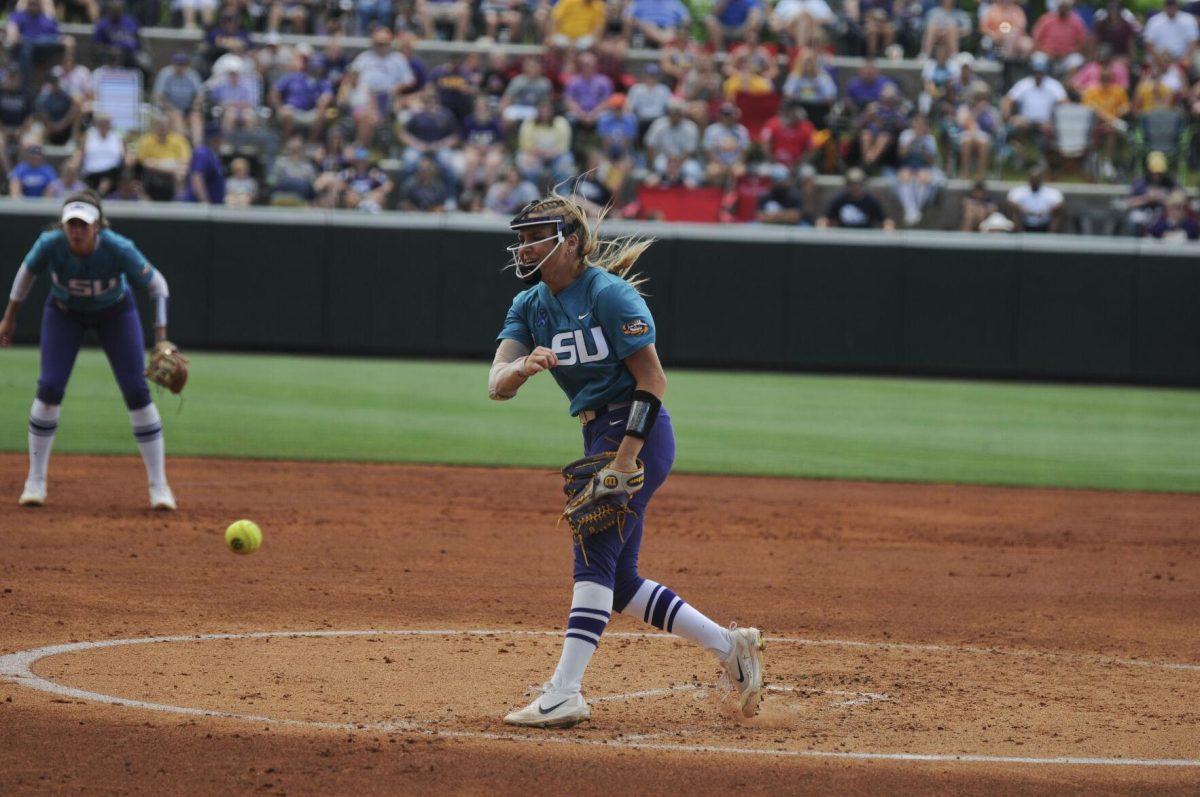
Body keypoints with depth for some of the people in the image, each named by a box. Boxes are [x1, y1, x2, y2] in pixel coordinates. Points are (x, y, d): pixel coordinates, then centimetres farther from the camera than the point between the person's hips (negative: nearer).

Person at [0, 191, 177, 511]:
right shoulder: (50, 244, -31)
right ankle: (35, 481, 2)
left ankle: (159, 485, 2)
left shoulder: (119, 249, -35)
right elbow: (28, 270, -8)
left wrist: (161, 337, -28)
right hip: (64, 312, 1)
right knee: (50, 388, -12)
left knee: (136, 391, -8)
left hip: (115, 312, -1)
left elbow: (157, 284, -22)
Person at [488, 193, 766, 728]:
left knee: (594, 559, -14)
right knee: (620, 584, 10)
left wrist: (624, 460, -24)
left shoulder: (609, 294, -14)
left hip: (638, 433, -9)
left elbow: (653, 381, -17)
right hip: (599, 437, 9)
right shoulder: (529, 306, 8)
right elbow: (497, 385, -5)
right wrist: (523, 366, -29)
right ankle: (731, 648, 19)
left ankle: (564, 695, -18)